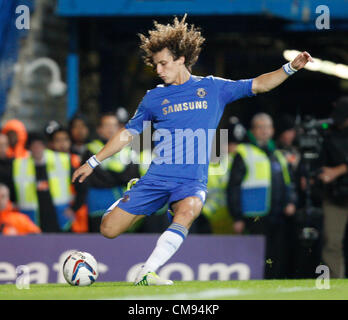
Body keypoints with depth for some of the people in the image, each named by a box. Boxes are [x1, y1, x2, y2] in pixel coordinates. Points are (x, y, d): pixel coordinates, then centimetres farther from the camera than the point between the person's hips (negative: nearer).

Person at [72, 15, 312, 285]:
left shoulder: (213, 88, 8)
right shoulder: (154, 98, 12)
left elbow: (258, 85, 10)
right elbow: (128, 133, 21)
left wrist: (290, 68, -3)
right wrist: (93, 162, 21)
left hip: (192, 181, -2)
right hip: (156, 178, 2)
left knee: (187, 211, -37)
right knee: (109, 229, -4)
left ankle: (147, 273, -39)